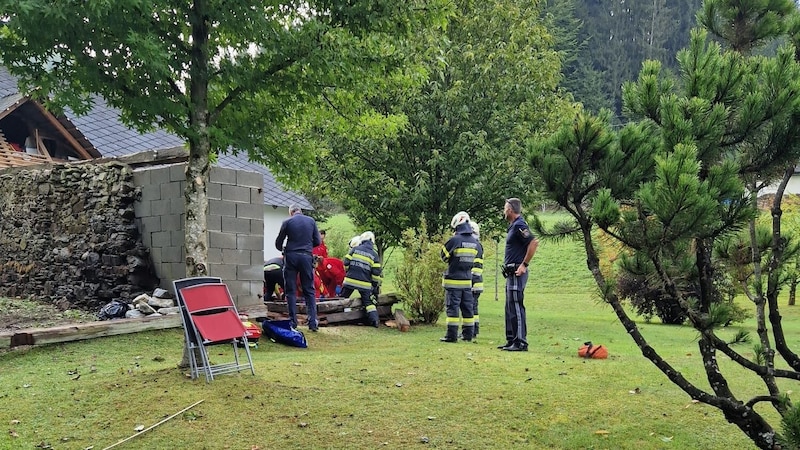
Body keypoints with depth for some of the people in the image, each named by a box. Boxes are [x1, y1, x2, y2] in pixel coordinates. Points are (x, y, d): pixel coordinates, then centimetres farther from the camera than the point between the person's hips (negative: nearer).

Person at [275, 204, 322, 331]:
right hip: (306, 257, 2)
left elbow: (278, 242, 6)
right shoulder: (311, 221, 6)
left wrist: (283, 249, 28)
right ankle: (313, 322, 0)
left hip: (291, 256, -2)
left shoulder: (287, 222, 0)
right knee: (309, 290, 7)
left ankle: (293, 322, 6)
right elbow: (318, 241, 8)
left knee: (291, 291, 7)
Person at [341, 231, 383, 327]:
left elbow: (346, 262, 3)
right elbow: (377, 273, -2)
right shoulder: (374, 254, 3)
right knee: (369, 301, 5)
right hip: (364, 283, 0)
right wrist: (377, 285, 7)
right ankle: (375, 320, -5)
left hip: (350, 280, 1)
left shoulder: (355, 249, 4)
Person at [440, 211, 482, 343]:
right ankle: (468, 334, 17)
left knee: (453, 307, -2)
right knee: (467, 307, 12)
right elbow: (479, 257, 16)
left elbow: (444, 256, -2)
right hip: (468, 280, 5)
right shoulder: (475, 242, 4)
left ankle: (452, 335, -2)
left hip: (453, 280, -5)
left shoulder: (454, 240, -14)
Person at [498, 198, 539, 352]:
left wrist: (524, 265, -21)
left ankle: (521, 342, -5)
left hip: (517, 273, -11)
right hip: (511, 274, 11)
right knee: (510, 308, 14)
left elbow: (534, 242, -25)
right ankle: (511, 340, 20)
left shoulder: (519, 225, -14)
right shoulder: (513, 225, 17)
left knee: (516, 308, -8)